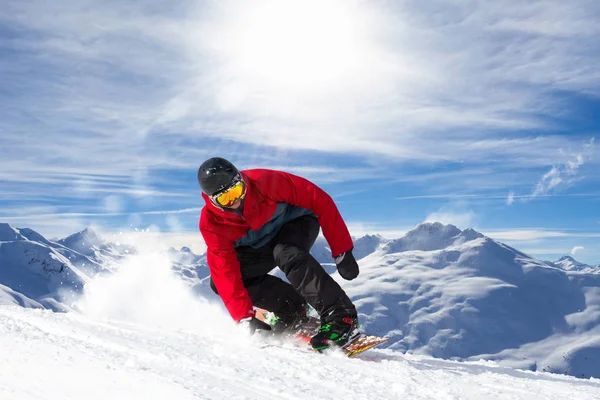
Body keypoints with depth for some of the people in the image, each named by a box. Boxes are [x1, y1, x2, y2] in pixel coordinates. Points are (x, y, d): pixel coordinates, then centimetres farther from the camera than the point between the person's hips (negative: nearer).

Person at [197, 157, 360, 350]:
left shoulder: (266, 182, -33)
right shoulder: (211, 224, -24)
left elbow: (320, 201, -27)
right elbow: (225, 273, -24)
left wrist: (342, 250, -25)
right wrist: (244, 317, -32)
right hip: (258, 247, 4)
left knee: (287, 254, -37)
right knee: (220, 280, -14)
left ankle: (341, 317, -34)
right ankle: (293, 310, -6)